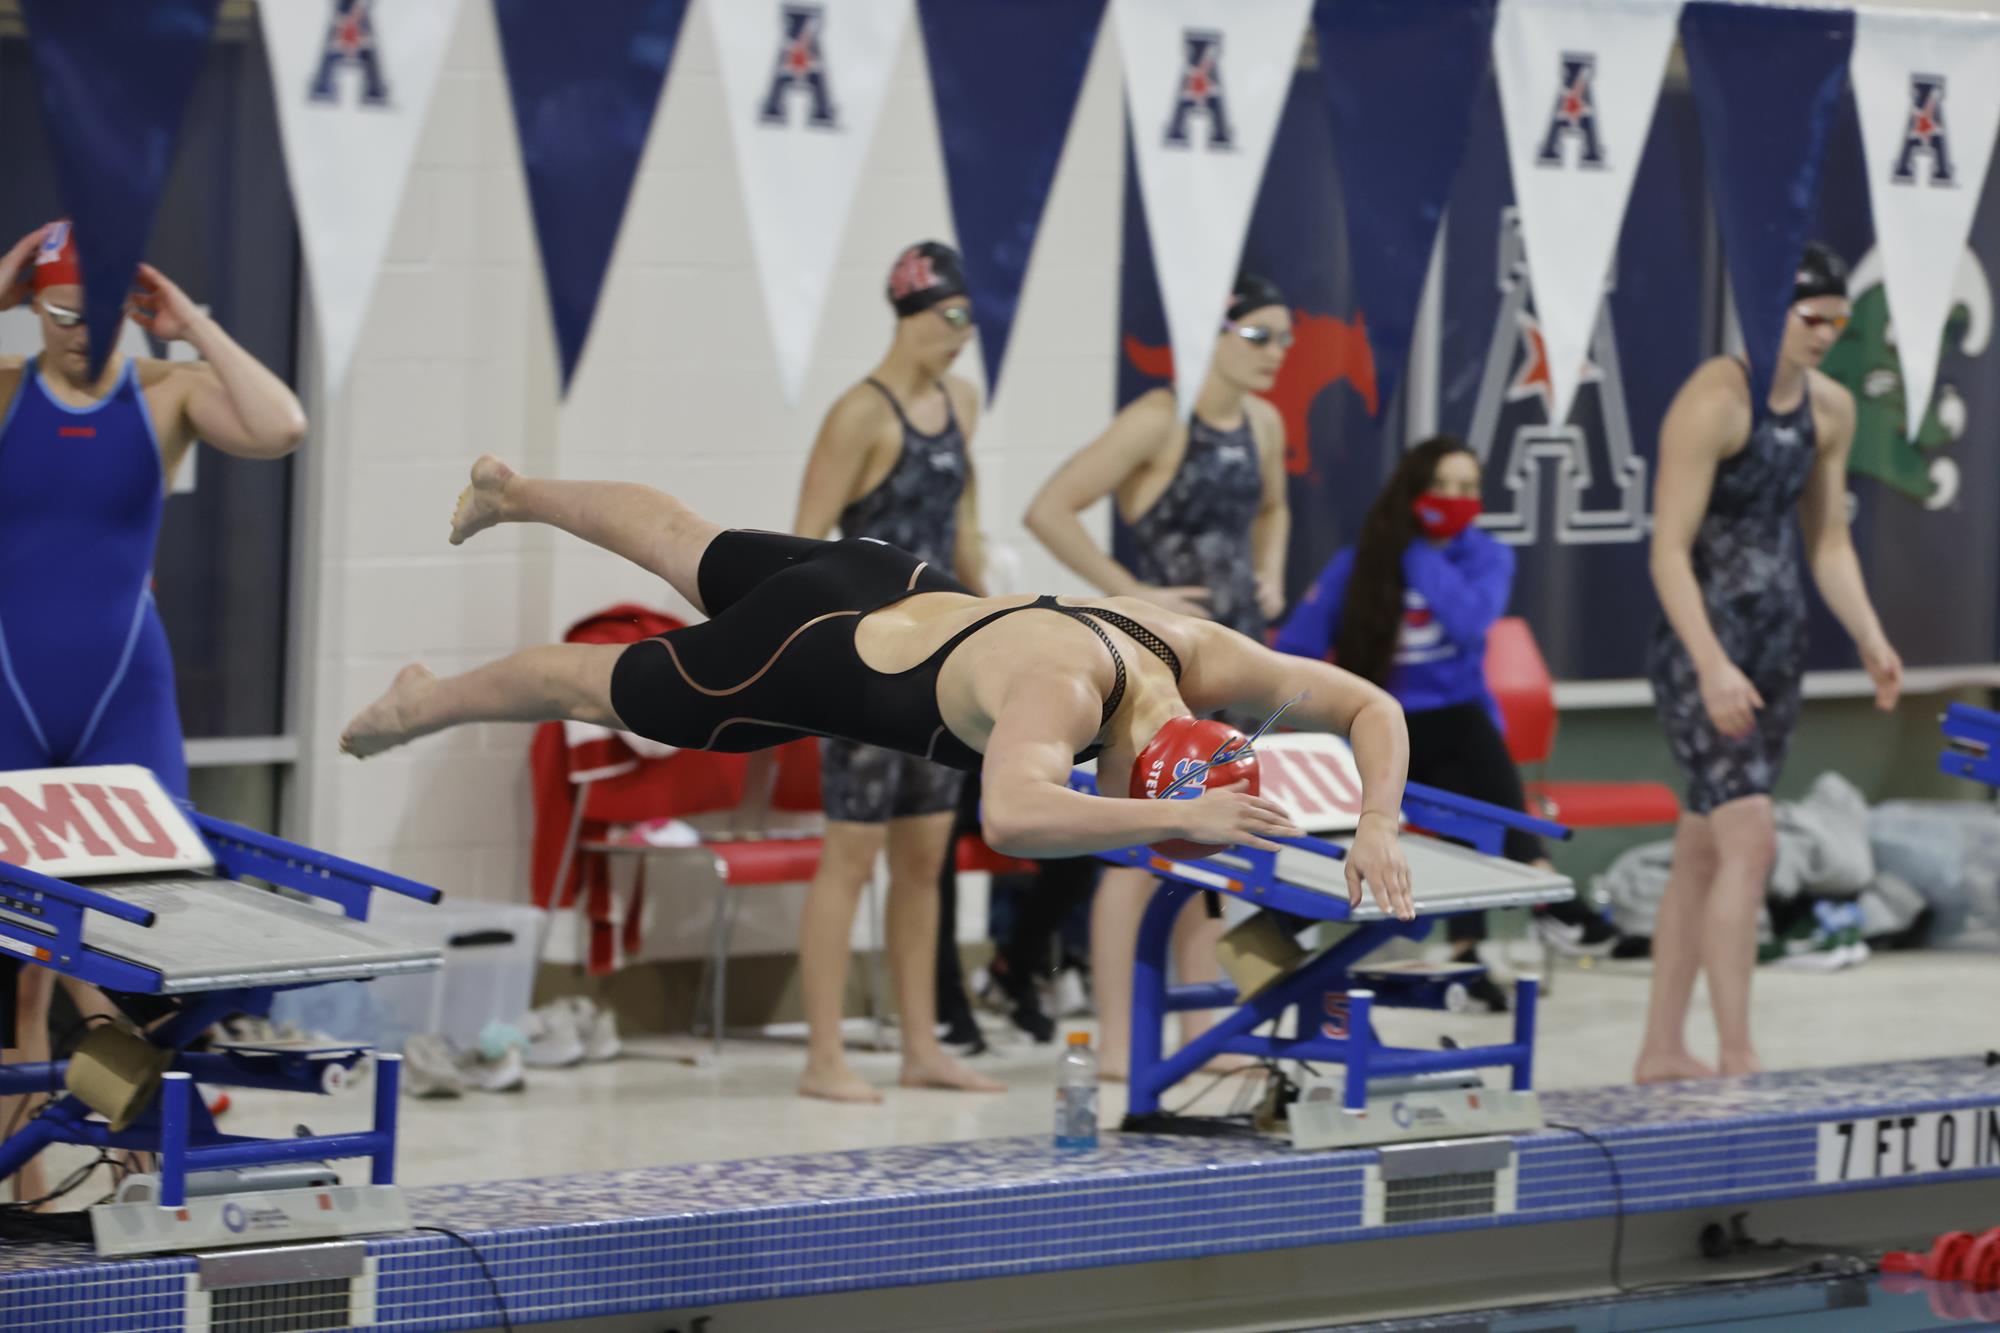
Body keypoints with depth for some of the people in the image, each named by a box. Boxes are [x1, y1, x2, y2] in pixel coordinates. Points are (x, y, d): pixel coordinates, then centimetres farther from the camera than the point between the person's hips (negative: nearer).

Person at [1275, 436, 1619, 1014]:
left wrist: (1423, 554, -10)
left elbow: (1469, 623, -16)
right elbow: (1295, 650, -1)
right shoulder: (1357, 565, 4)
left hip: (1454, 715, 1)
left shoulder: (1486, 557, 6)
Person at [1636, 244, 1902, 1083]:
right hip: (1701, 644, -8)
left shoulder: (1829, 409, 8)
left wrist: (1869, 639, 1)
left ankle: (1661, 1051, 18)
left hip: (1777, 643, 8)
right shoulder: (1712, 404, -16)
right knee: (1749, 839, -17)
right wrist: (1711, 666, -27)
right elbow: (1669, 549, -19)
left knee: (1703, 851, 12)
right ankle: (1738, 1060, -18)